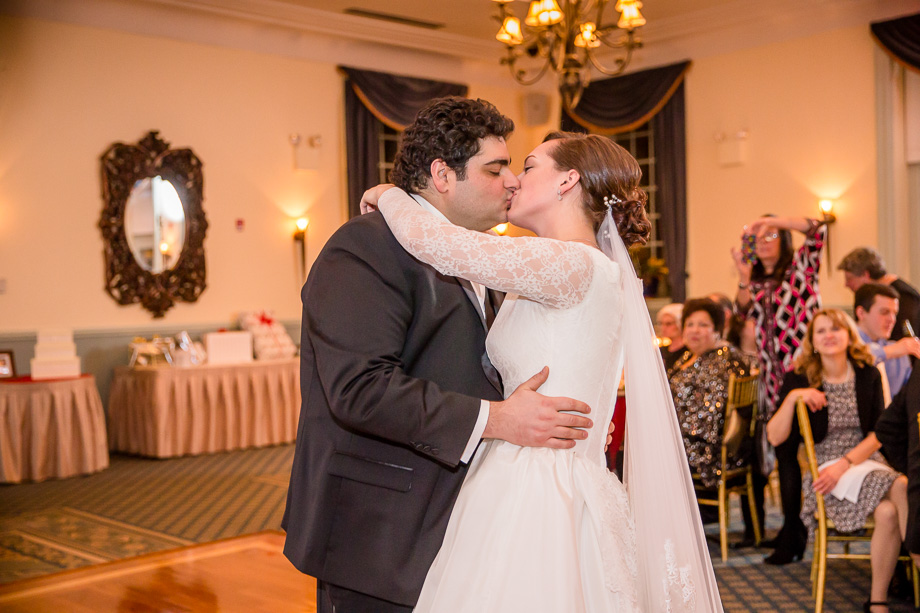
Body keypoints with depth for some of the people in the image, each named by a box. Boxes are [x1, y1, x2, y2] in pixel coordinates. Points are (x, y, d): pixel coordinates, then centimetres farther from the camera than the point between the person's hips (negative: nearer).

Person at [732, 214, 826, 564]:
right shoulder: (757, 283, 19)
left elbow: (816, 230, -10)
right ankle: (793, 529, 14)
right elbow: (745, 312, 3)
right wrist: (744, 278, -10)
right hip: (773, 374, 5)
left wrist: (770, 221, -12)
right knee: (782, 451, 6)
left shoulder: (800, 266, 6)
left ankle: (793, 534, -1)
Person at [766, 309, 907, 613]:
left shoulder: (868, 375, 9)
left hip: (865, 459, 3)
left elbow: (879, 433, 3)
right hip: (824, 468, -2)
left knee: (889, 512, -33)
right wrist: (792, 397, -15)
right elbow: (775, 438, -2)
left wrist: (845, 463, -11)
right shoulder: (799, 379, 4)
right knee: (901, 488, -31)